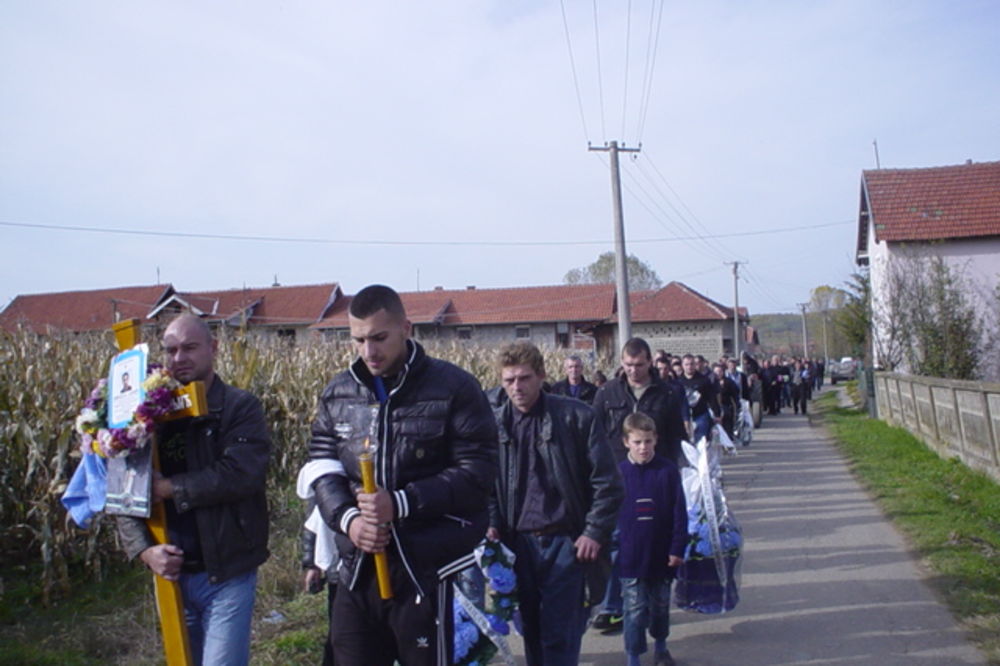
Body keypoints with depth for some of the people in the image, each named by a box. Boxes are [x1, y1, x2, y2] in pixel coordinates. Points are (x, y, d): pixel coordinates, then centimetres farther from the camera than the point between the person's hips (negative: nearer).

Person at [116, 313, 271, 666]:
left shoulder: (241, 407, -7)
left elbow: (242, 474, -22)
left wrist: (169, 487, -19)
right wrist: (144, 549, -11)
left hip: (227, 574, -5)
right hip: (171, 573, 5)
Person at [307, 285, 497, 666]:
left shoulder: (454, 388, -8)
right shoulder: (337, 394, 7)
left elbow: (477, 471, -12)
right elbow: (322, 469, 9)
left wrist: (401, 503, -20)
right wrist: (347, 518, -11)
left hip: (428, 568, -4)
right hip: (357, 569, 5)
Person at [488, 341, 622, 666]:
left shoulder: (576, 416, -6)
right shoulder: (495, 422, 3)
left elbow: (606, 481, -4)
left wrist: (595, 533, -9)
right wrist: (491, 524, -1)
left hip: (566, 541, -3)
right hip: (519, 543, 4)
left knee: (560, 633, -2)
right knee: (530, 629, 15)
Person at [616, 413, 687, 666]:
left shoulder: (668, 470, -6)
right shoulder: (619, 473, -7)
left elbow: (679, 512, -3)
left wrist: (677, 548, -5)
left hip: (661, 555, 1)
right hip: (631, 556, -1)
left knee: (661, 605, 19)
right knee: (635, 609, 4)